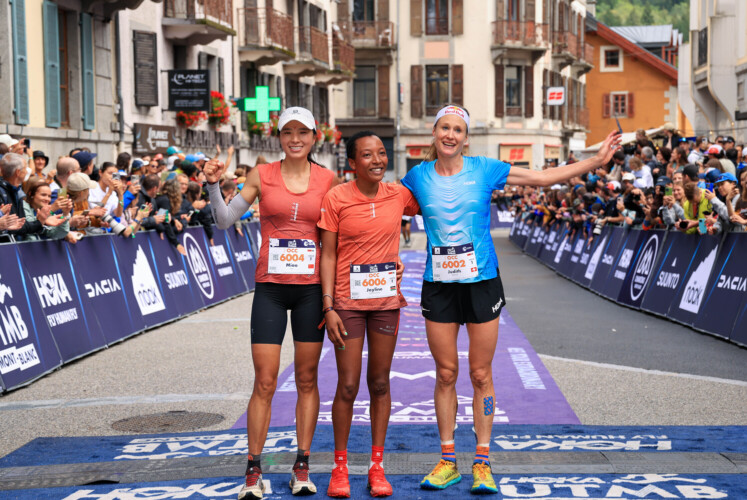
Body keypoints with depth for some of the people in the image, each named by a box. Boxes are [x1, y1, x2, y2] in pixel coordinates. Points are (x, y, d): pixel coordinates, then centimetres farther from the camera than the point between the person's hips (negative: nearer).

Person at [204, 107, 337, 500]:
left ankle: (302, 466, 16)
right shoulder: (262, 175, 1)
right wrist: (213, 186, -12)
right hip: (270, 287, -1)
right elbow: (224, 221, 3)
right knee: (265, 382, -3)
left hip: (311, 288, 1)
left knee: (307, 379, 7)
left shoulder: (328, 180, 3)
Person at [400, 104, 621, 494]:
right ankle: (447, 461, 15)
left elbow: (544, 177, 1)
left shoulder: (484, 169, -2)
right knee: (446, 373, 6)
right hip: (438, 285, 1)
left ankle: (482, 462, 11)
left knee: (481, 374, 3)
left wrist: (596, 160, -2)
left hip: (481, 282, -1)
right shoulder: (418, 177, 2)